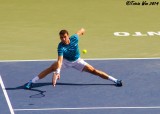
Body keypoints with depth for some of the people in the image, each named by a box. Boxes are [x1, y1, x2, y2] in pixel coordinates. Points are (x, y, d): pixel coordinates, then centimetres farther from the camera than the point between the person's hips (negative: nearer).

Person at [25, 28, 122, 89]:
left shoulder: (74, 39, -26)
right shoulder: (61, 47, -32)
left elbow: (81, 31, -5)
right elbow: (60, 60, -41)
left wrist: (82, 31, 20)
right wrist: (58, 72, -57)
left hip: (77, 61, 2)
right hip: (65, 61, -1)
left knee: (93, 71, -6)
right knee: (51, 69, -22)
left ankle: (115, 80, -2)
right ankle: (32, 82, -19)